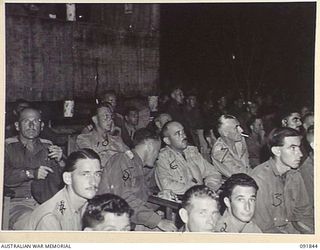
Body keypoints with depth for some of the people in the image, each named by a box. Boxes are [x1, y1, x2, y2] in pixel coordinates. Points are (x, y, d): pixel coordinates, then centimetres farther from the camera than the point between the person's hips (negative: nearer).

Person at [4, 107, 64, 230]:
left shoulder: (48, 147, 17)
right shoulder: (7, 146, 8)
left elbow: (61, 182, 13)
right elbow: (4, 176, -9)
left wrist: (60, 161, -6)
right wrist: (31, 173, -15)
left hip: (46, 202, 3)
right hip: (16, 201, -2)